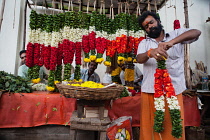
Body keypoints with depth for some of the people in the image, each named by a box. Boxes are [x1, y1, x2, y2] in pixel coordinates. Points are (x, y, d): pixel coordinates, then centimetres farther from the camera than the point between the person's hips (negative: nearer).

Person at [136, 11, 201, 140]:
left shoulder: (176, 35, 10)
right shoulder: (144, 43, 14)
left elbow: (196, 32, -7)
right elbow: (139, 59, -4)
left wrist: (172, 42, -23)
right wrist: (150, 53, -27)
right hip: (150, 90, 2)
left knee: (173, 125, 2)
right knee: (151, 124, 6)